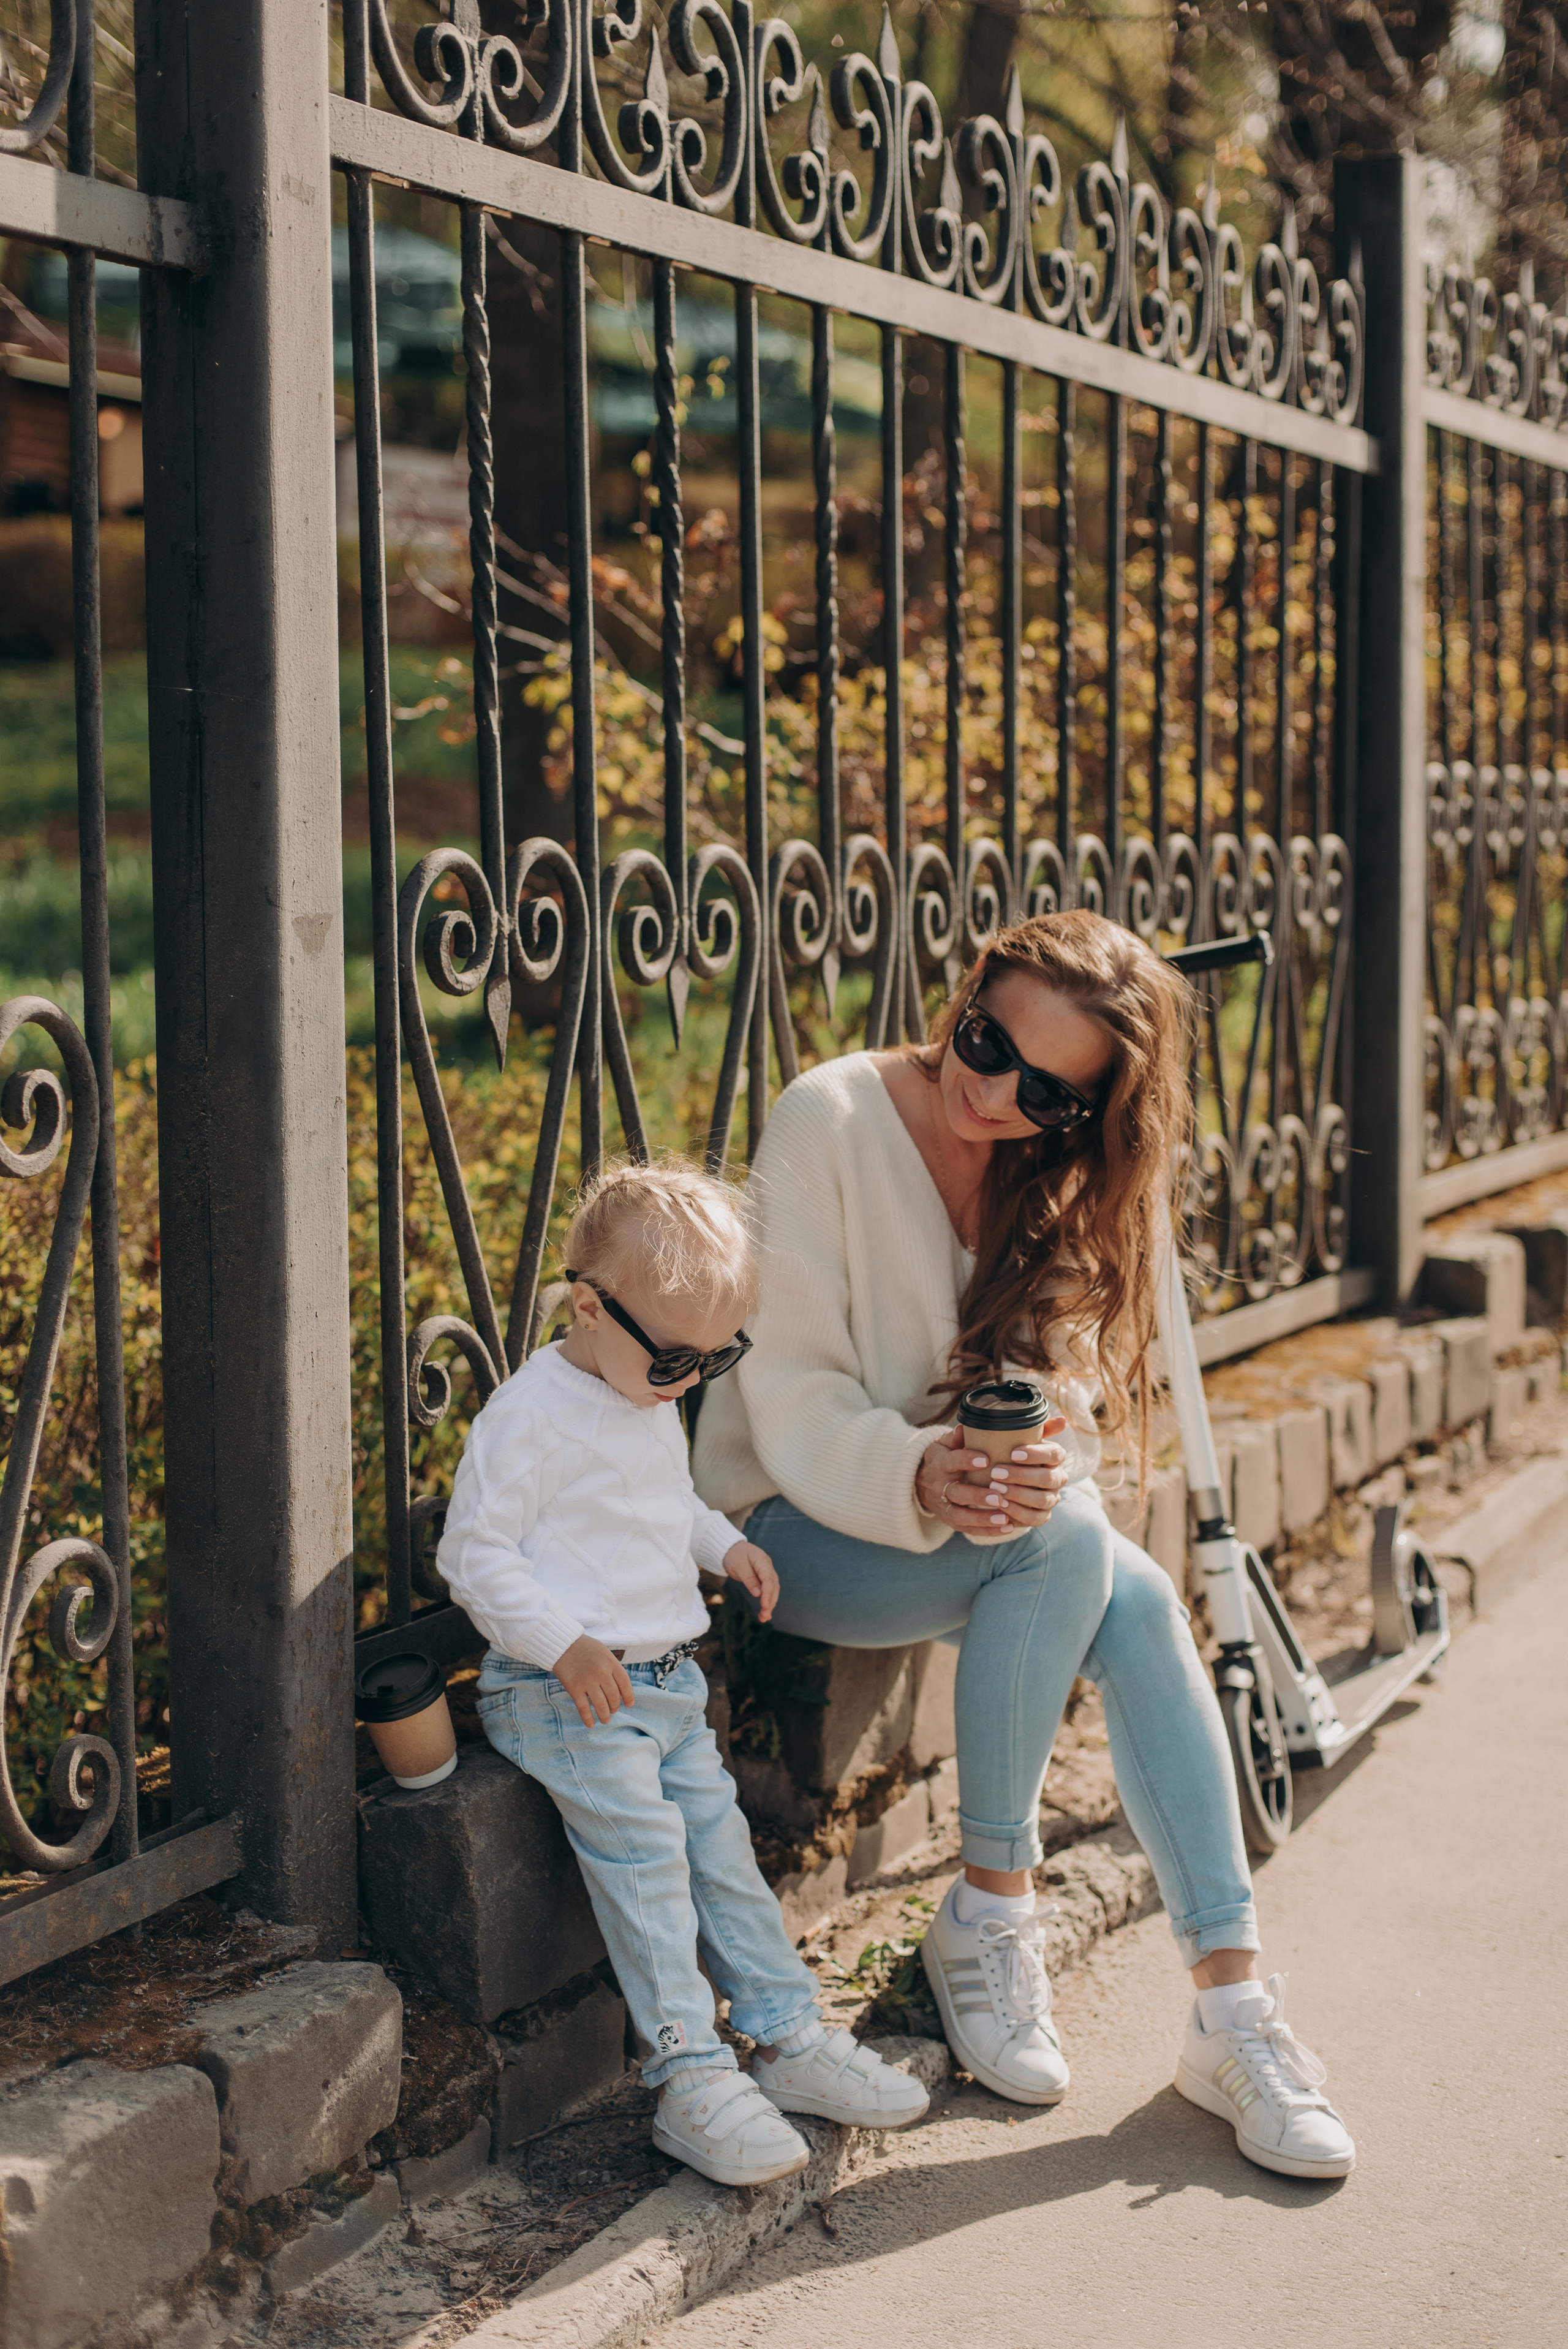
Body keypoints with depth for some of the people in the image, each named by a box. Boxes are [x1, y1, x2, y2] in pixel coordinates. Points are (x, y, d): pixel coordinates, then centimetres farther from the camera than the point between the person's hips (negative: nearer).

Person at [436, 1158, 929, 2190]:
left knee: (719, 1838, 7)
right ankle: (692, 2077, -20)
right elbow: (474, 1552, -15)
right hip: (569, 1692, -8)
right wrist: (564, 1644, -24)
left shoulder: (656, 1405, 13)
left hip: (668, 1683, 8)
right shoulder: (532, 1414, -15)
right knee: (643, 1844, -21)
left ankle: (791, 2035, 16)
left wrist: (725, 1543, 10)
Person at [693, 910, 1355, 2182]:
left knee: (1139, 1605, -24)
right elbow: (792, 1391, -18)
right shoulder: (833, 1119, -16)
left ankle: (1232, 2003, -20)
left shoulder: (1063, 1173, 1)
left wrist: (1044, 1458, -29)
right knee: (1064, 1543, -30)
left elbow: (1068, 1382, -4)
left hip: (973, 1508, 5)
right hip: (800, 1519, -5)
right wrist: (917, 1480, -37)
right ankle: (990, 1914, -16)